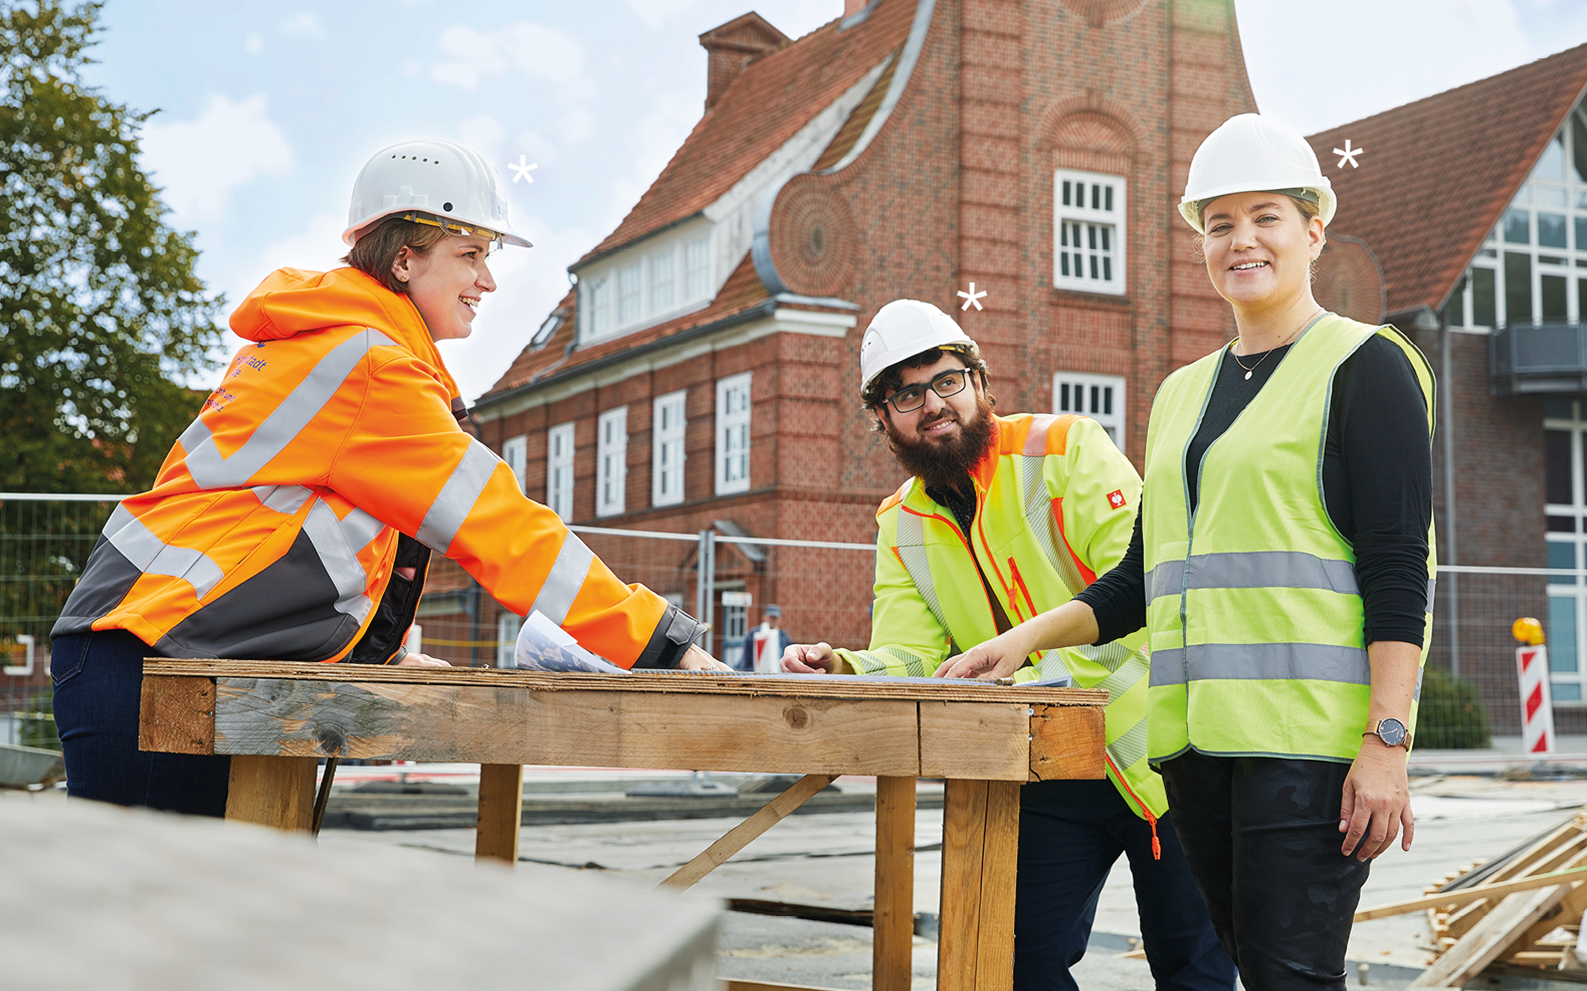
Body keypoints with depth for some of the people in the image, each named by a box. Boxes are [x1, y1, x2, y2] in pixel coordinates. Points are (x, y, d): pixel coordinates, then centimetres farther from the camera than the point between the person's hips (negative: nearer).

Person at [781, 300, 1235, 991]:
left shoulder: (1067, 449, -12)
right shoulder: (903, 526, 5)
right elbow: (907, 659, -3)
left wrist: (1048, 668, -35)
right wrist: (846, 669, -25)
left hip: (1154, 745, -4)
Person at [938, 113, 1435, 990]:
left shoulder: (1363, 366, -1)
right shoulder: (1182, 393, 20)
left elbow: (1399, 568, -9)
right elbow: (1145, 578, 22)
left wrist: (1387, 739, -16)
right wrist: (1028, 637, 9)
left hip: (1307, 727, -7)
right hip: (1198, 731, 7)